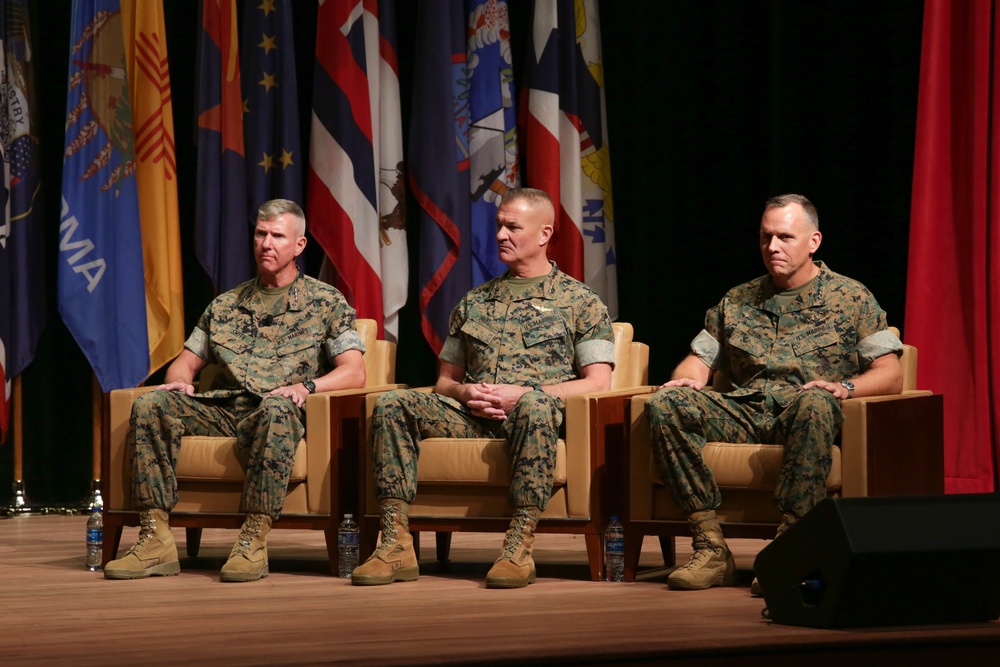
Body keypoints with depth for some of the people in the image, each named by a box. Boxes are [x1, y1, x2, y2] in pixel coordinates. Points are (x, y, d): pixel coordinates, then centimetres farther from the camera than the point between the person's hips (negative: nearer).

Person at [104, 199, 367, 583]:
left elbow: (354, 372, 0)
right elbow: (187, 361, 24)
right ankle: (156, 540, -29)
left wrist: (307, 385, -19)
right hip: (222, 409, 4)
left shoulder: (326, 303, 12)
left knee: (277, 409, -42)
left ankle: (254, 541, -43)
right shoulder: (226, 305, 25)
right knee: (150, 404, -23)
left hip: (276, 410, -4)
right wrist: (179, 380, -2)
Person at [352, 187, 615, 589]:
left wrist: (520, 394, -11)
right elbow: (445, 380, 25)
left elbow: (598, 384, 0)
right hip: (472, 418, 5)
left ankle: (519, 548, -43)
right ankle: (397, 545, -28)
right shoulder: (474, 303, 25)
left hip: (537, 414, -4)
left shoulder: (580, 302, 11)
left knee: (535, 404, -41)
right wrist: (465, 394, -1)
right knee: (392, 404, -21)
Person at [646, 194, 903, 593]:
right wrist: (687, 379, -4)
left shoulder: (851, 298, 12)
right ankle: (711, 549, -28)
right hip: (744, 413, 4)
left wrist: (845, 387, -17)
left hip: (801, 413, -4)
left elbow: (890, 375, 4)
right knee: (664, 406, -24)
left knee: (815, 403, -41)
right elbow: (699, 360, 21)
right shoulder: (737, 301, 24)